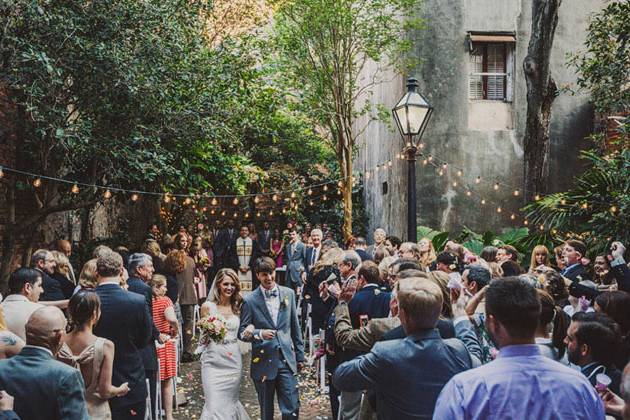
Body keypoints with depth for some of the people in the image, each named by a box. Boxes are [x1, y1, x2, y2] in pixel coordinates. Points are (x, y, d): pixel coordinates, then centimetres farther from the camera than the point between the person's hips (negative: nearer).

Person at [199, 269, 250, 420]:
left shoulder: (238, 306, 6)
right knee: (215, 404, -8)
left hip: (233, 360, 3)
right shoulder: (208, 306, -1)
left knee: (230, 401, 11)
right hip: (213, 361, -2)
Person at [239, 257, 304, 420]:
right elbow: (242, 332, -2)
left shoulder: (288, 293, 5)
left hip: (287, 359, 2)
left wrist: (300, 356, 11)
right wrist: (259, 334, -21)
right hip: (264, 362, -2)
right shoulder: (250, 300, -4)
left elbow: (295, 327, 11)